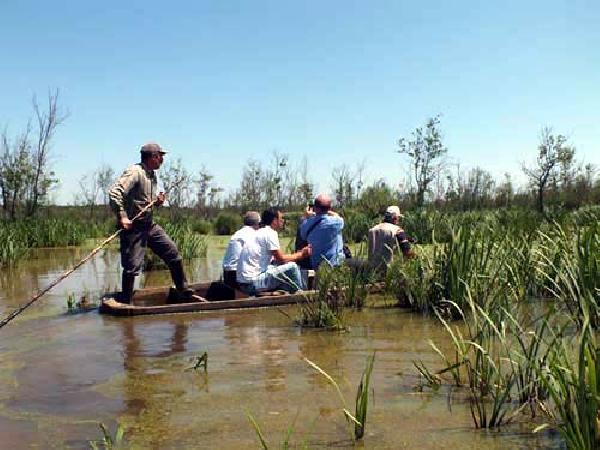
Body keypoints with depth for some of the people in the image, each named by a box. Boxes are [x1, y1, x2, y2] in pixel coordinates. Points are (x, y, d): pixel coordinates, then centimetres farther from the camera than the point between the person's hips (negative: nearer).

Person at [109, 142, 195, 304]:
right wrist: (122, 217, -26)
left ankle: (184, 293, 20)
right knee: (132, 267, -5)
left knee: (173, 254, 9)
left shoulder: (152, 175, 13)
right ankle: (125, 302, 11)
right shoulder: (134, 172, -16)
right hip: (133, 227, -9)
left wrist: (157, 200, 3)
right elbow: (114, 192, -26)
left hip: (150, 225, 9)